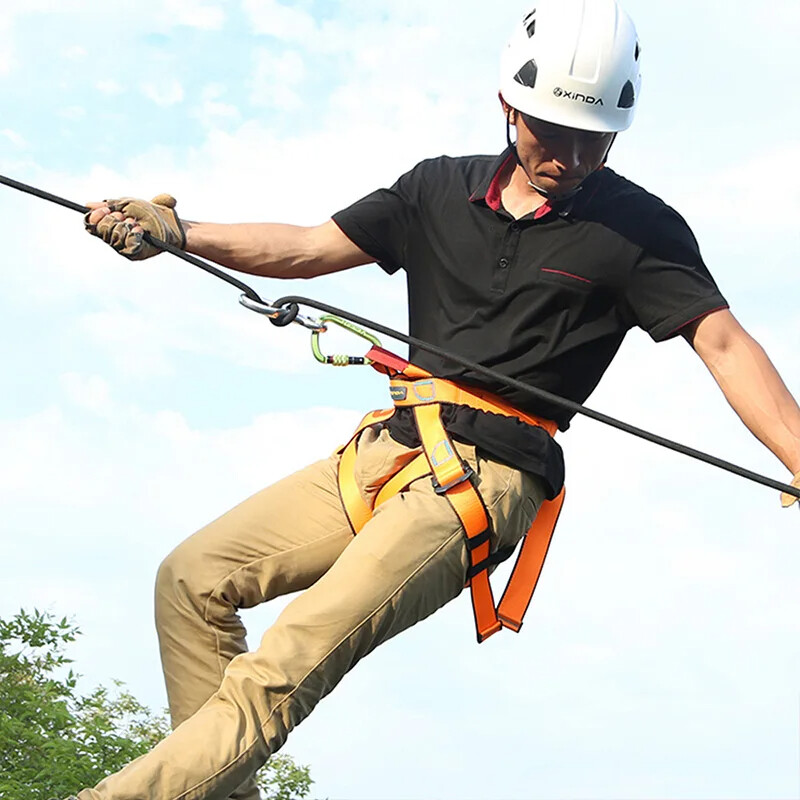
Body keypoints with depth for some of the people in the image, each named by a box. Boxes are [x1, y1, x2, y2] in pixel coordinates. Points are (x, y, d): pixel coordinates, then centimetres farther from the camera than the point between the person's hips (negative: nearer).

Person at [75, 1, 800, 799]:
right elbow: (308, 249, 14)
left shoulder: (637, 227, 0)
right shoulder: (442, 187, 13)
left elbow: (723, 343, -9)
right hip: (388, 448, 7)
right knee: (192, 577, 0)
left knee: (287, 664, -23)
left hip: (488, 474, -6)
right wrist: (177, 233, 1)